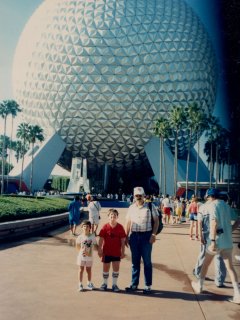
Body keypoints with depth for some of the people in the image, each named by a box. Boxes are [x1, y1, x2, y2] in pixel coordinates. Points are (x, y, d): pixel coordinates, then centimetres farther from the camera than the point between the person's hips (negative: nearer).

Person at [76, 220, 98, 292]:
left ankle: (89, 284, 27)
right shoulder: (80, 237, -10)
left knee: (89, 270, 12)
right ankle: (80, 285, 17)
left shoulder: (92, 236, -8)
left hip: (89, 256, 1)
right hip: (82, 256, -1)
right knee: (81, 270, 8)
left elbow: (95, 245, 0)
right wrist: (81, 251, -6)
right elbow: (77, 246, 3)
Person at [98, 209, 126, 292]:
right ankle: (105, 283, 27)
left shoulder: (120, 227, -5)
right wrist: (99, 250, -5)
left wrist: (123, 252, -1)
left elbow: (123, 240, -1)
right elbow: (101, 239, -4)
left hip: (116, 252, 0)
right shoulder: (105, 227, -7)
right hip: (106, 252, 0)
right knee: (105, 268, 11)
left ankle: (114, 284, 19)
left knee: (116, 268, 4)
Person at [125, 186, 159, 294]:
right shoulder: (131, 208, 9)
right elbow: (128, 222, 12)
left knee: (147, 261, 4)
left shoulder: (150, 206, -1)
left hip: (146, 235, -3)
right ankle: (134, 284, 22)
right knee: (135, 261, 11)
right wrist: (126, 236, 7)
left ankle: (148, 286, 14)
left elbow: (156, 221, -2)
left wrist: (153, 234, -11)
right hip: (134, 235, 3)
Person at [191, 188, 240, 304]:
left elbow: (214, 222, -22)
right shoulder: (226, 205, 13)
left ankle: (199, 286, 29)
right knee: (230, 267, 6)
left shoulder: (213, 205, -10)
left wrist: (212, 240, -24)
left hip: (217, 239, -5)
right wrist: (229, 230, 13)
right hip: (228, 240, 6)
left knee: (206, 263, 14)